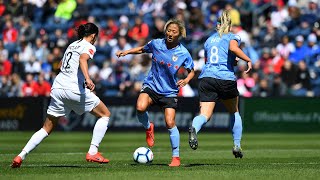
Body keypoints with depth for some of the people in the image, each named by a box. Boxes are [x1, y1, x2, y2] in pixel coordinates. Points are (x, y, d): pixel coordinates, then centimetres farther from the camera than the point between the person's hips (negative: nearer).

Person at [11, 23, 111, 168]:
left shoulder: (72, 45, 23)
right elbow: (83, 59, -20)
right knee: (105, 114, 10)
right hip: (75, 89, -7)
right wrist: (87, 79, -35)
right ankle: (92, 153, 0)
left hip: (58, 87, 7)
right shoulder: (89, 47, 2)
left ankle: (21, 156, -1)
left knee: (47, 128, 13)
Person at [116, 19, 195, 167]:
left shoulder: (183, 53, -11)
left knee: (170, 123, -10)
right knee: (140, 108, -28)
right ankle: (148, 128, 6)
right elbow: (142, 49, 15)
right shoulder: (156, 44, -6)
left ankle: (176, 157, 6)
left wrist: (186, 80, -17)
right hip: (151, 86, 1)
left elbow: (191, 71, 3)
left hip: (169, 92, -1)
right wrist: (126, 52, 3)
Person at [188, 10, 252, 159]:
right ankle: (237, 146, 20)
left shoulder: (209, 40, 23)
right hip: (226, 79, -3)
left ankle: (194, 128, -44)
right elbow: (233, 47, -18)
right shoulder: (233, 37, 6)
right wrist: (248, 60, -12)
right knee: (234, 112, 22)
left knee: (205, 114, -9)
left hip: (206, 78, 3)